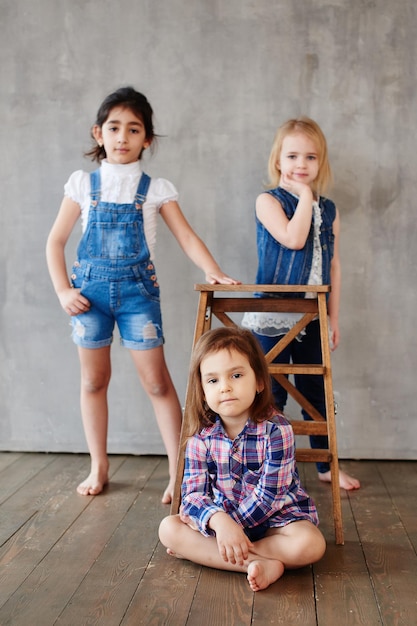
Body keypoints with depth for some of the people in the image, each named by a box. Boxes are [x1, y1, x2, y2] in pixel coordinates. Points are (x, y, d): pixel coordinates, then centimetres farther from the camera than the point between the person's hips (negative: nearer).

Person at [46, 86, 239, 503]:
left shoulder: (156, 188, 2)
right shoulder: (83, 183, 5)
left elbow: (187, 238, -4)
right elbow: (56, 241, 7)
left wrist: (213, 272, -21)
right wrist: (63, 291, -4)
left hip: (137, 288, -1)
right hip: (90, 287, 2)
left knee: (156, 380, -4)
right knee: (93, 379, 9)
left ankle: (178, 470, 5)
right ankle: (98, 468, 23)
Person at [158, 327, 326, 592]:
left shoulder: (276, 429, -20)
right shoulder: (201, 437, -8)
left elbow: (269, 495, -21)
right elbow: (193, 492, -13)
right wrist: (218, 521, -33)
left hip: (276, 518, -3)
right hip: (222, 518, 4)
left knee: (309, 544, -32)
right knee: (169, 528, -16)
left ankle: (202, 551, -21)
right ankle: (258, 564, -26)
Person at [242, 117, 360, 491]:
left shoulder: (329, 210, 8)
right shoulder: (269, 201, -6)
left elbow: (333, 265, 9)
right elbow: (293, 239, -24)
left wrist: (334, 317, 7)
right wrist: (305, 195, -14)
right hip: (273, 317, -4)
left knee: (317, 393, 13)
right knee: (271, 395, 4)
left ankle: (327, 466, 27)